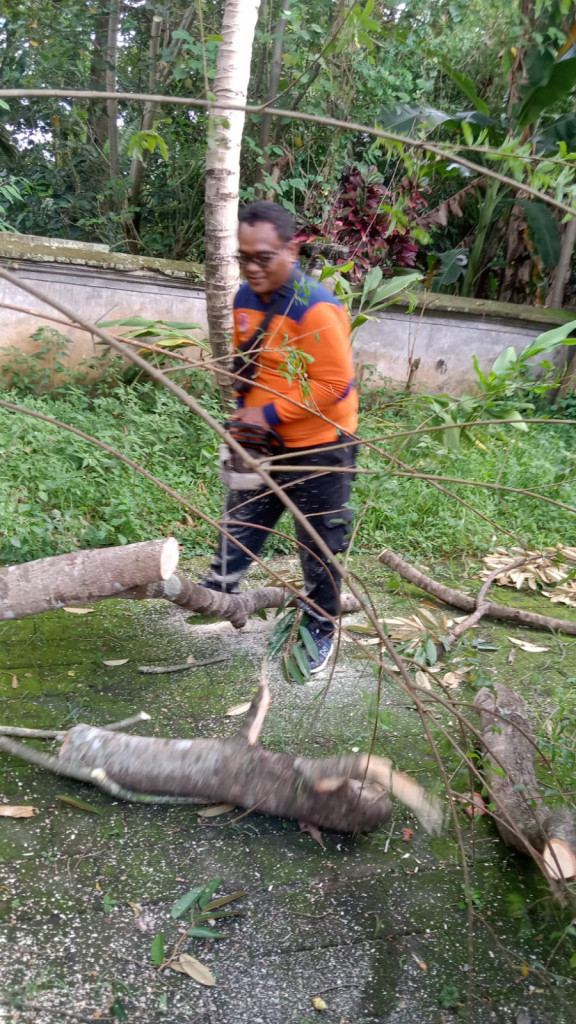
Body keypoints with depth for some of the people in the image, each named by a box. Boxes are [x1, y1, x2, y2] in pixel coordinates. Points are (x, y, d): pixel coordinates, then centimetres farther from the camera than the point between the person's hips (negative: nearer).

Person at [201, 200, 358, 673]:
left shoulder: (317, 310, -24)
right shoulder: (246, 299, 0)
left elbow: (335, 384, -25)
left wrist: (269, 413, -22)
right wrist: (245, 407, -1)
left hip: (317, 448, -6)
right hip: (262, 440, 6)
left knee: (318, 546, 10)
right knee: (242, 522, 19)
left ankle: (321, 630, 29)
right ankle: (217, 590, 36)